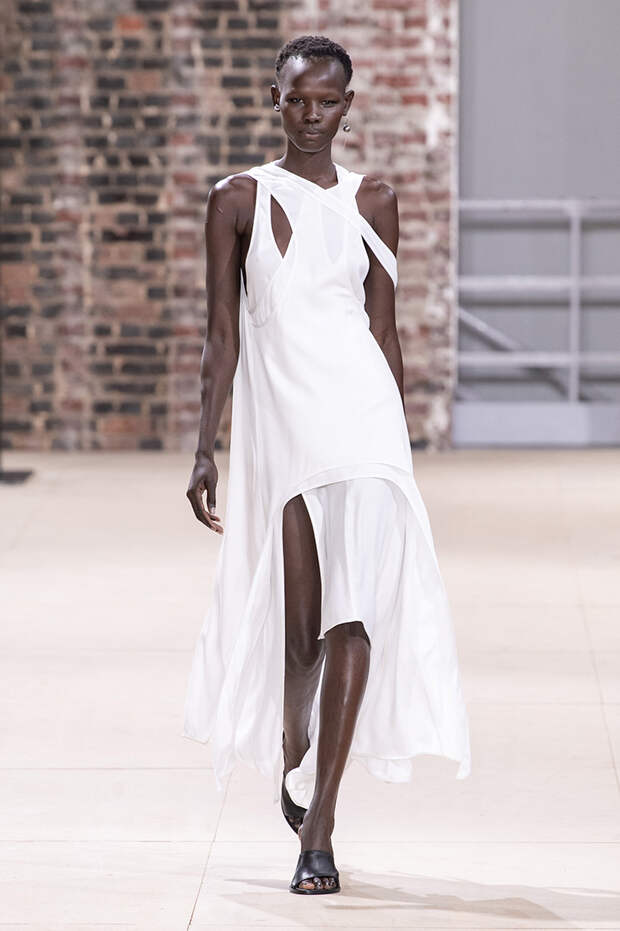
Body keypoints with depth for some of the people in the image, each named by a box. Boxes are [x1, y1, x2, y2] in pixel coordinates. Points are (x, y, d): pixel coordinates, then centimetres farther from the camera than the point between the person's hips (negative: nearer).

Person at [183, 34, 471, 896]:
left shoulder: (371, 202, 8)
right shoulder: (238, 201, 4)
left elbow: (384, 329, 13)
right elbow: (223, 334, 3)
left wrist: (404, 442, 13)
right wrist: (204, 450, -2)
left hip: (362, 415, 1)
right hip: (276, 420, 0)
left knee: (355, 608, -12)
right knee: (296, 624, 4)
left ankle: (318, 826, -8)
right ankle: (291, 747, 38)